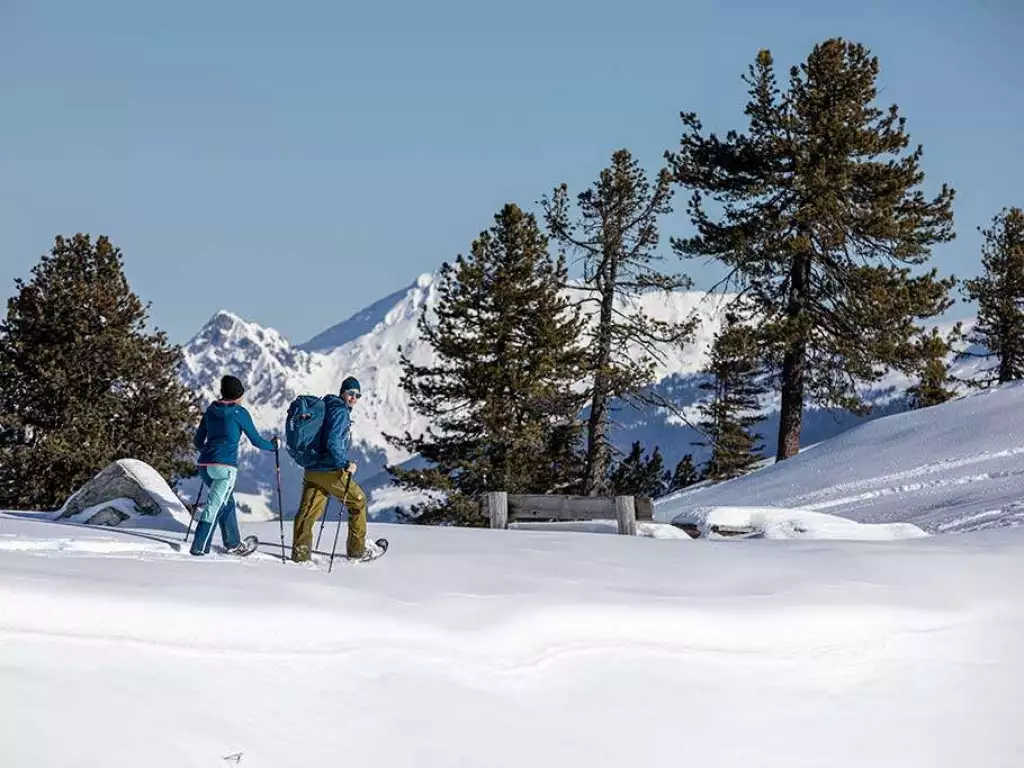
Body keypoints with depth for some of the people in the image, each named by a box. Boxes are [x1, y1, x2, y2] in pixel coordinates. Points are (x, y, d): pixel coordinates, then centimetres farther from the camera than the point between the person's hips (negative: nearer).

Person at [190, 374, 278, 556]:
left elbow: (198, 441, 20)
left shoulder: (211, 410, 14)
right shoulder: (239, 412, -1)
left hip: (205, 465, 7)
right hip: (225, 466, -7)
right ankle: (199, 548, -18)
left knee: (226, 502, 21)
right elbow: (255, 440, 4)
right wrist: (273, 445, 23)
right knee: (214, 506, -9)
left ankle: (233, 544, 27)